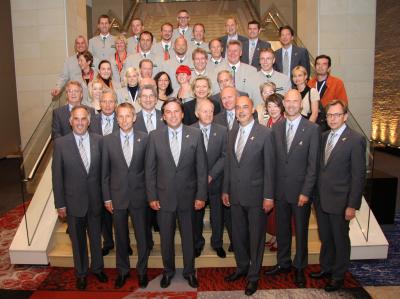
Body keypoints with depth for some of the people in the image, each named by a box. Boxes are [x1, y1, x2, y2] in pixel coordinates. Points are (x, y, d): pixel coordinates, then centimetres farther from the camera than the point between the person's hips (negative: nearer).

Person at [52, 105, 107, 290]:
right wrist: (60, 204, -5)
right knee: (78, 241, 17)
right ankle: (81, 273, 39)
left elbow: (103, 171, 0)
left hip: (95, 201, 2)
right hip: (73, 202, -1)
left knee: (96, 237, 19)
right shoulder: (60, 143, -10)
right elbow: (57, 176, -6)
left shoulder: (98, 141, -6)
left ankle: (97, 268, 42)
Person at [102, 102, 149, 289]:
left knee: (142, 235, 11)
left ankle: (142, 270, 32)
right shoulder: (108, 140, -3)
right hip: (117, 196, 1)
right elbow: (105, 171, 1)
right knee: (121, 236, 15)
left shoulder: (144, 138, -5)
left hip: (139, 195, 0)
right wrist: (107, 197, 0)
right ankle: (123, 270, 36)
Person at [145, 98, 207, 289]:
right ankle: (168, 271, 38)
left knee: (188, 236, 15)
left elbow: (201, 168, -3)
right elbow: (150, 169, 0)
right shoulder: (154, 136, -4)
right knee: (166, 237, 15)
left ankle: (189, 271, 36)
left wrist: (201, 195, -5)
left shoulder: (195, 135, -5)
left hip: (188, 196, 0)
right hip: (164, 196, 0)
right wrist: (152, 196, -3)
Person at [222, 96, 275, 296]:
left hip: (256, 194, -5)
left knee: (256, 236, 9)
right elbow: (229, 164, 11)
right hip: (235, 195, 5)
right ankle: (241, 267, 38)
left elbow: (269, 167, -10)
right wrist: (225, 190, 10)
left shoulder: (264, 133, -9)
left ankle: (254, 275, 26)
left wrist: (269, 196, -12)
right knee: (238, 234, 17)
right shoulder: (232, 134, 8)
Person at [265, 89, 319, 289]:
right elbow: (273, 160, 5)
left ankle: (299, 268, 30)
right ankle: (283, 263, 35)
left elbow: (313, 164, -9)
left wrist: (306, 192, -12)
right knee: (282, 229, 16)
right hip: (280, 190, 3)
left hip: (300, 190, -3)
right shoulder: (276, 128, 4)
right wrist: (271, 188, 2)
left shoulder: (312, 129, -8)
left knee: (301, 231, 12)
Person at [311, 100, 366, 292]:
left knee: (340, 240, 12)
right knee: (325, 238, 20)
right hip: (321, 199, 6)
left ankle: (338, 275, 30)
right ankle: (326, 268, 39)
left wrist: (352, 205, -15)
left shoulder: (355, 140, -13)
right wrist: (316, 193, 6)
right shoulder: (324, 136, 6)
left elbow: (359, 175, -13)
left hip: (339, 201, -5)